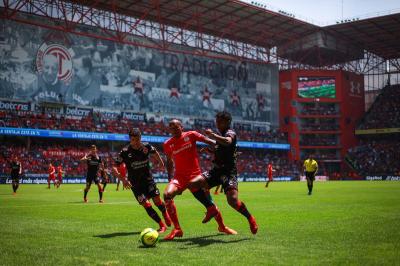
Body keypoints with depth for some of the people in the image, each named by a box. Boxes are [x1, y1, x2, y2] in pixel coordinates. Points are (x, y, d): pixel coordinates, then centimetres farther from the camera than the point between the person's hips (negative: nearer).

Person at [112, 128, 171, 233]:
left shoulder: (146, 146, -9)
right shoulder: (125, 152, -17)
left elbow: (155, 153, 14)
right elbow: (114, 167, -17)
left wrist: (161, 163, 24)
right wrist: (122, 179, -31)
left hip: (148, 179, 2)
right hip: (135, 183, -2)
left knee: (157, 200, -1)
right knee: (146, 204, -11)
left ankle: (166, 215, 32)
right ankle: (162, 226, 0)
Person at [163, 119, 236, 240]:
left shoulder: (191, 135, -3)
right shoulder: (168, 144, 5)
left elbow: (209, 141, -3)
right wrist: (170, 179, 12)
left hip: (195, 176, -1)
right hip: (179, 176, 1)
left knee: (210, 205, 5)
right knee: (167, 194, -29)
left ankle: (222, 227, 34)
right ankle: (177, 229, -18)